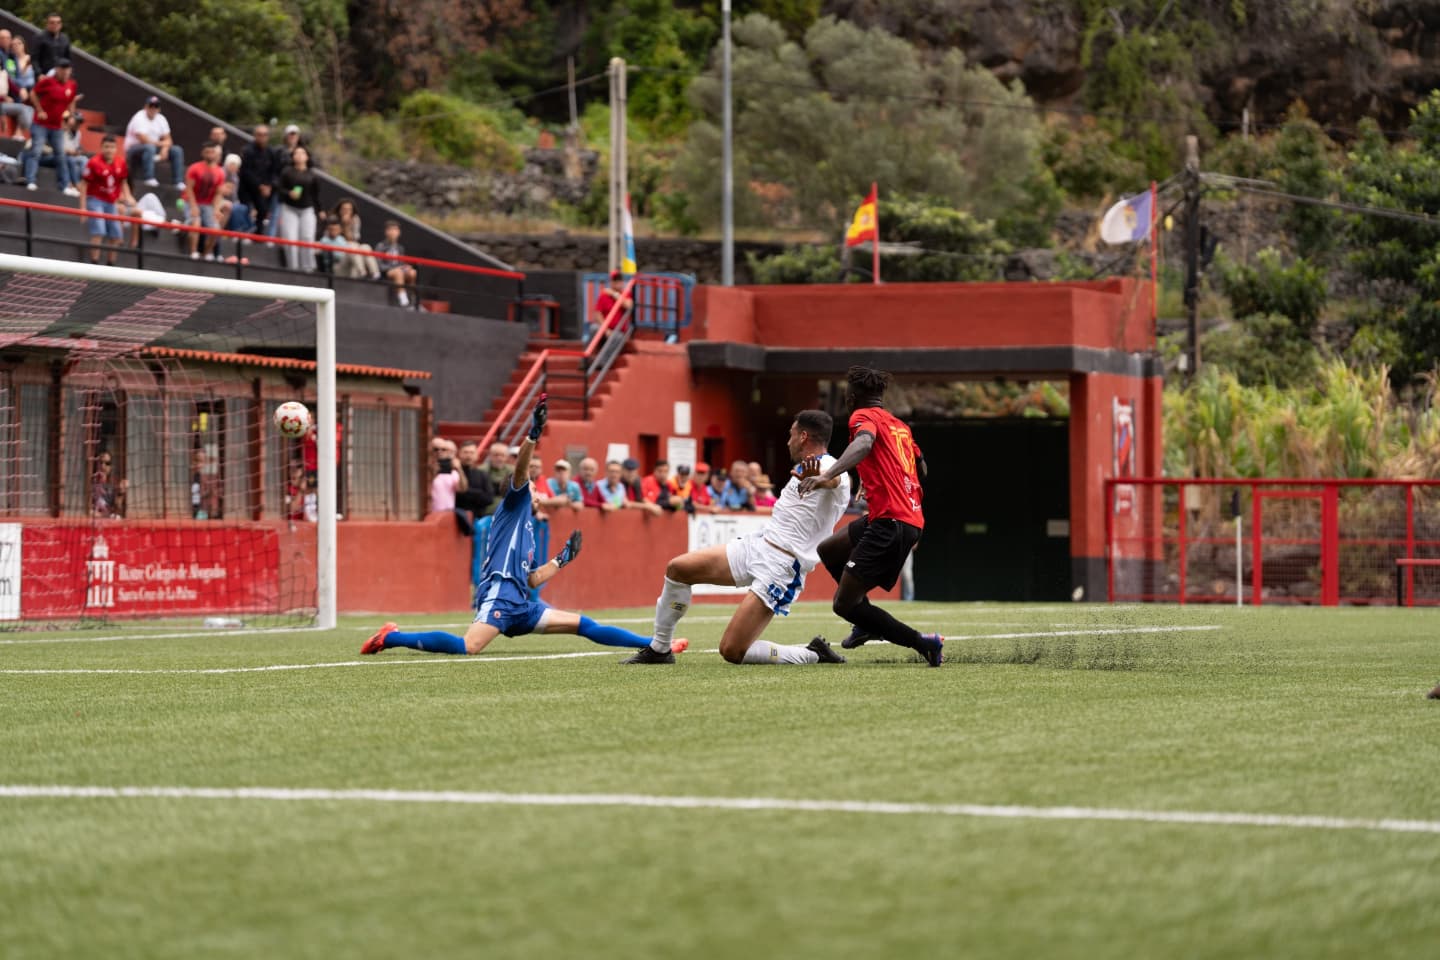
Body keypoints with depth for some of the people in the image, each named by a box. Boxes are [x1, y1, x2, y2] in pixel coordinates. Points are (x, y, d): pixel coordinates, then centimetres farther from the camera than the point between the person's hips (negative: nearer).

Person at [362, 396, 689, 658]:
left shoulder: (528, 529, 33)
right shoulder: (513, 505, 12)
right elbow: (520, 471, -9)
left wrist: (562, 559, 37)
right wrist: (533, 435, -22)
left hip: (521, 605, 9)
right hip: (500, 592, -9)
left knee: (582, 625, 6)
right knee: (468, 647, -28)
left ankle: (653, 644, 6)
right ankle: (391, 637, -16)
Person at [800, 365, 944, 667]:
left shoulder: (864, 416, -2)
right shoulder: (900, 425, 21)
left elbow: (864, 443, -25)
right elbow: (921, 468, 33)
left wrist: (827, 475, -40)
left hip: (889, 522, -9)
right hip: (912, 520, 9)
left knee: (844, 604, -6)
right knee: (828, 550, 25)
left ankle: (923, 642, -11)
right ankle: (869, 622, 22)